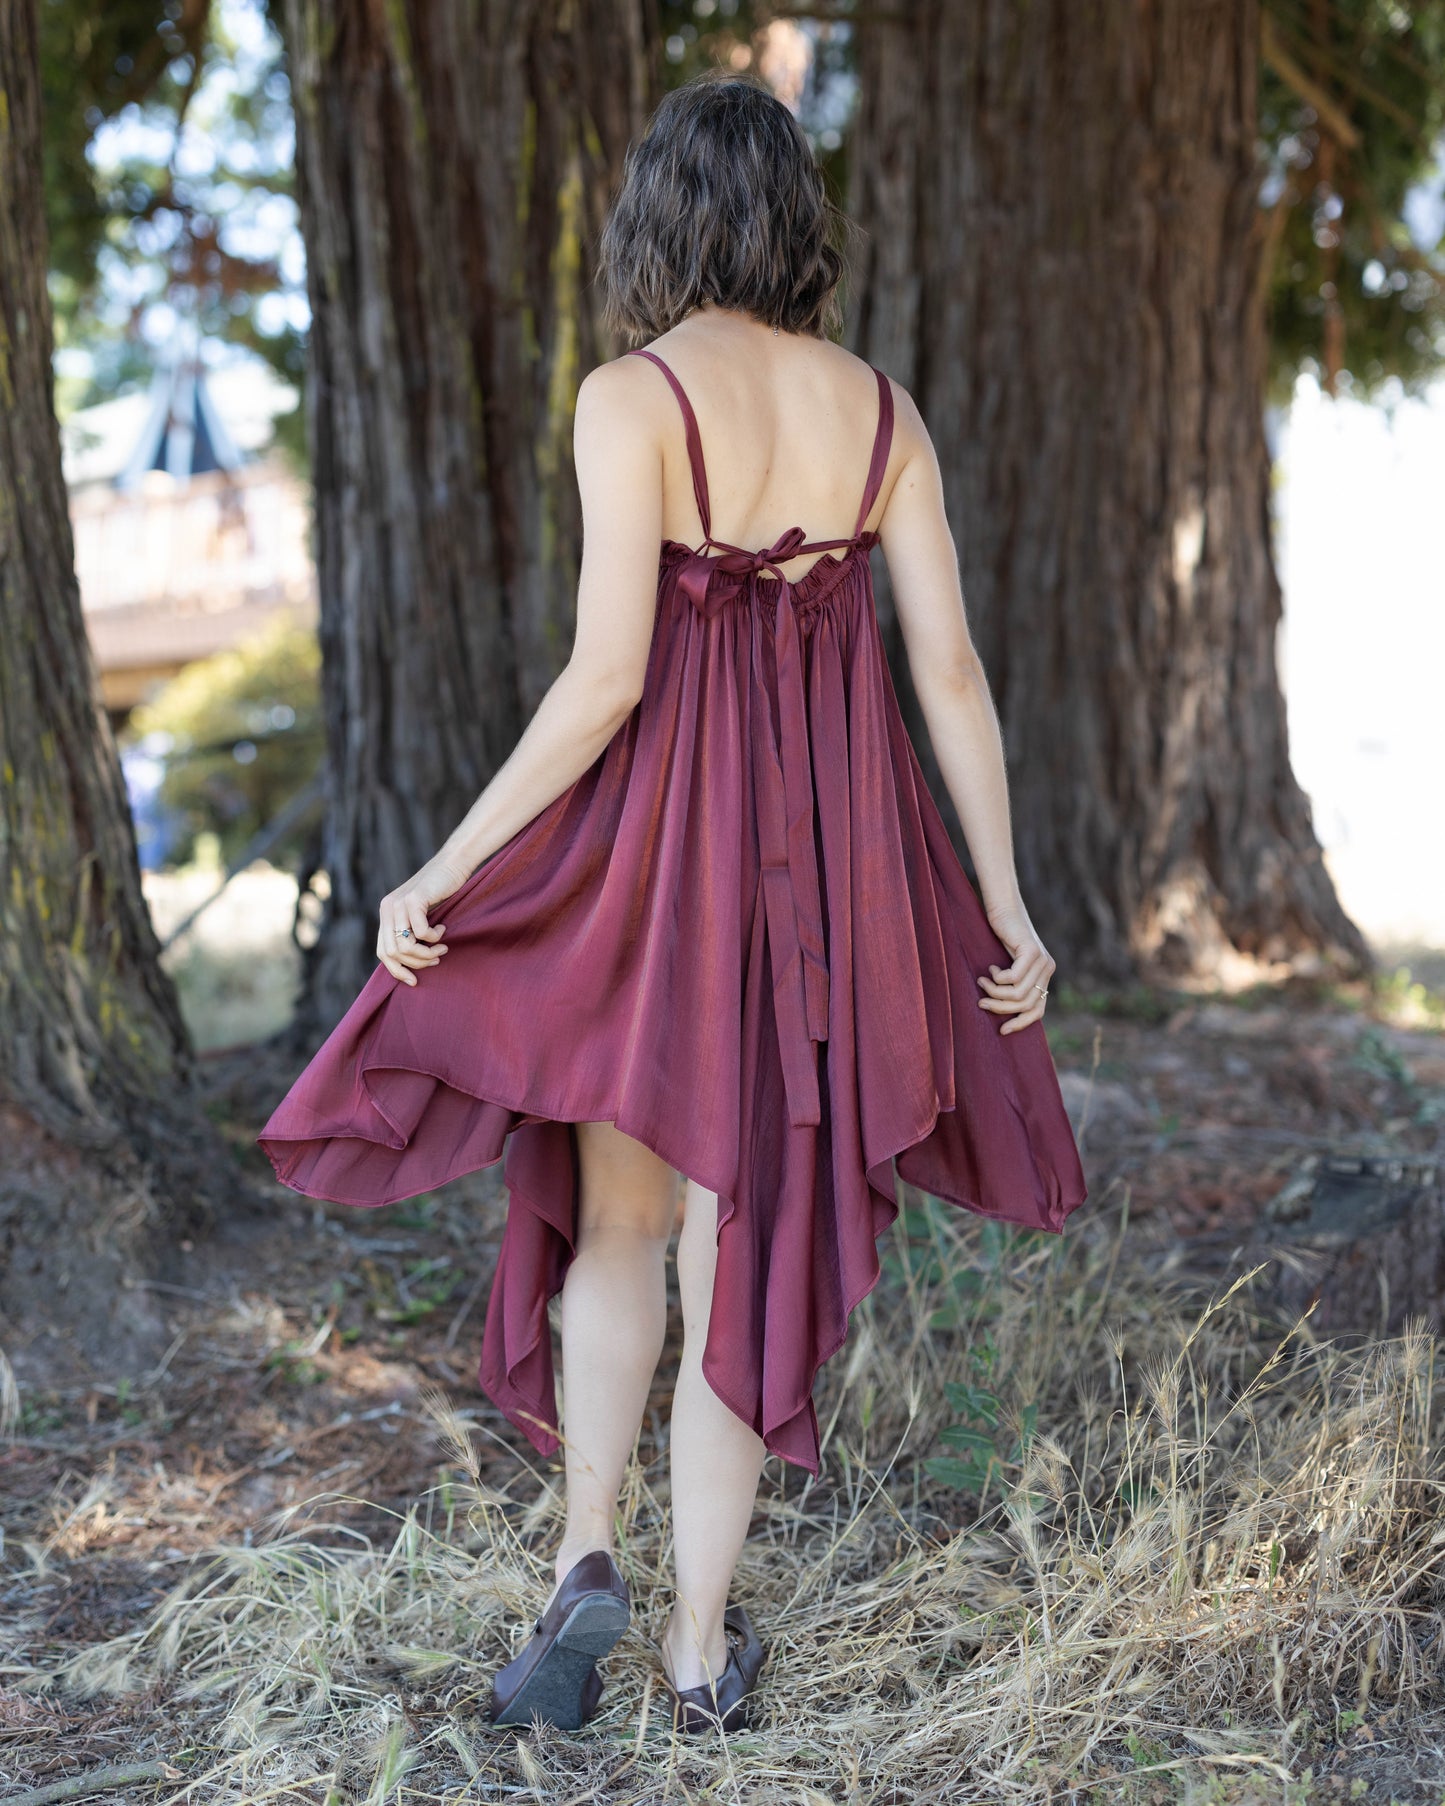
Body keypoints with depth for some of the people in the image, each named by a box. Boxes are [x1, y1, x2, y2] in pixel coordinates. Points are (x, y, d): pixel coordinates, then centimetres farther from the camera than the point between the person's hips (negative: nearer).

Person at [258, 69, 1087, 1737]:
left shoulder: (633, 397, -9)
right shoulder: (881, 410, 4)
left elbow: (607, 676, -16)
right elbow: (952, 673, 2)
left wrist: (444, 869, -9)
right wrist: (1007, 908, 8)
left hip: (659, 837, -3)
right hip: (834, 859, 3)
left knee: (615, 1221, 19)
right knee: (744, 1248, 11)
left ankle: (585, 1559, 7)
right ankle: (702, 1649, 17)